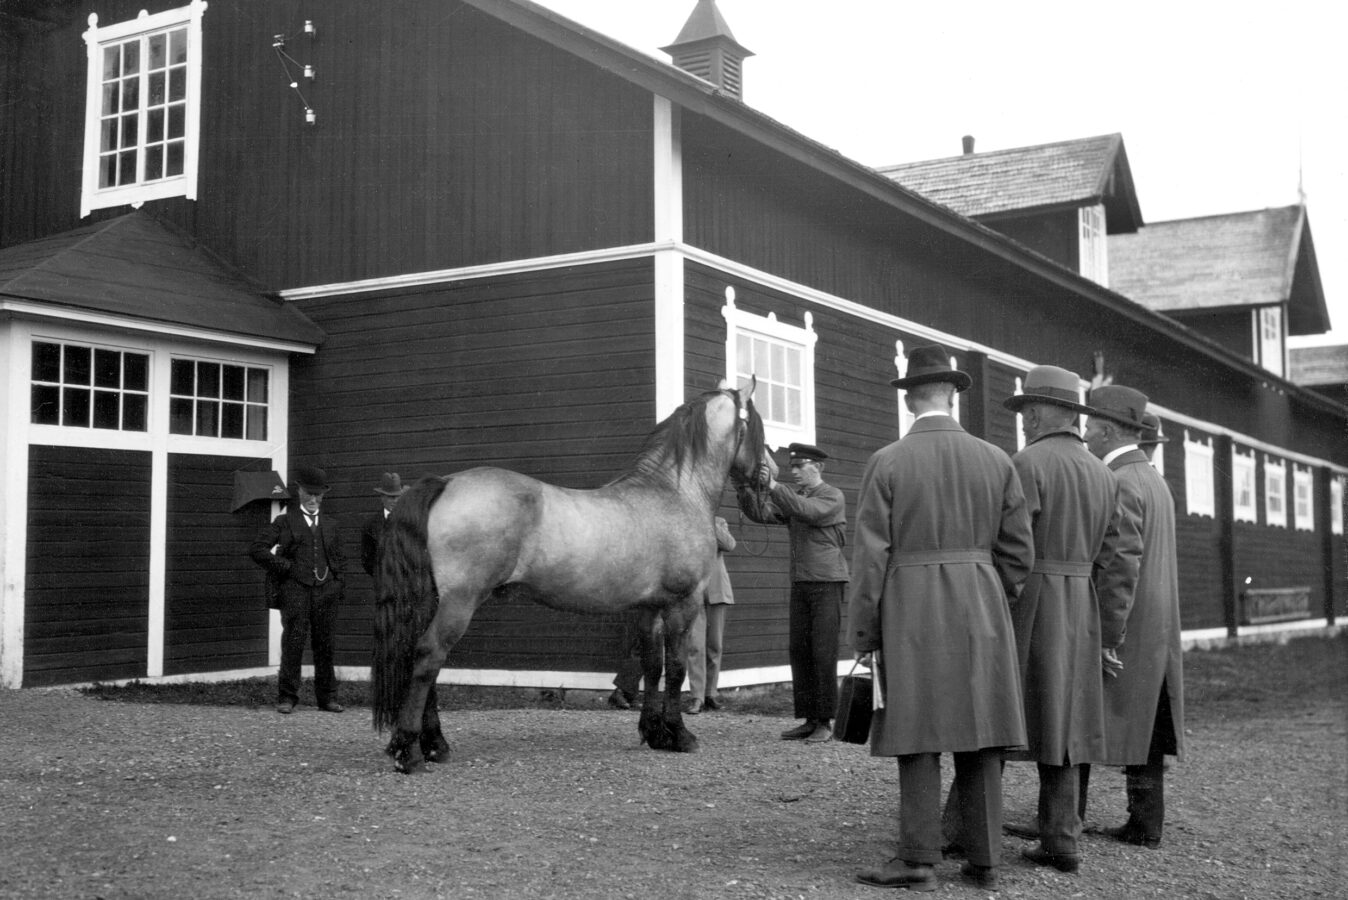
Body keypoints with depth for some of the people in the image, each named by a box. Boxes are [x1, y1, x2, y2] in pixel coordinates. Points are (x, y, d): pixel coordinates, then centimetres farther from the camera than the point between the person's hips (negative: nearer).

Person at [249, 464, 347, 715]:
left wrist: (337, 584, 8)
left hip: (326, 590, 3)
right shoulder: (284, 522, 7)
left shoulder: (332, 525, 19)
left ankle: (327, 697, 14)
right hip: (295, 589, -3)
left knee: (325, 645, 6)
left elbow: (339, 558, 23)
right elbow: (257, 549, 1)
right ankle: (287, 697, 3)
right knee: (293, 644, -5)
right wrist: (285, 566, -5)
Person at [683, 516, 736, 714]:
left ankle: (710, 693, 18)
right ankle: (696, 697, -9)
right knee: (695, 644, -10)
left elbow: (729, 545, -7)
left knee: (714, 644, 7)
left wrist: (710, 524, -15)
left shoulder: (719, 522, 10)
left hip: (716, 591, 2)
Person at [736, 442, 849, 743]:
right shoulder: (793, 498, 14)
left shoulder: (834, 497, -7)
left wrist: (773, 486, -36)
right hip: (801, 585, 7)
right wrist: (744, 486, -16)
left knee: (823, 653, -8)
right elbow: (760, 513, -1)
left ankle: (825, 722, -2)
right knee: (799, 651, 3)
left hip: (828, 583, -7)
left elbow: (805, 511, -27)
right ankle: (809, 720, 7)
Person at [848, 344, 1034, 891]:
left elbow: (870, 558, -8)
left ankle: (918, 860, 1)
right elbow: (1017, 553, 5)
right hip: (981, 610, 3)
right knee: (979, 734, 7)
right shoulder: (996, 461, 3)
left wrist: (863, 636, -1)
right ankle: (984, 860, 11)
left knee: (918, 736, 1)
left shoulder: (887, 462, -6)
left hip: (910, 611, -3)